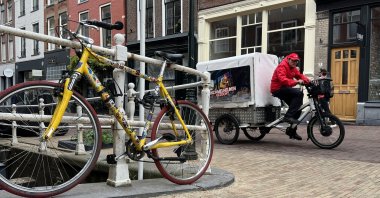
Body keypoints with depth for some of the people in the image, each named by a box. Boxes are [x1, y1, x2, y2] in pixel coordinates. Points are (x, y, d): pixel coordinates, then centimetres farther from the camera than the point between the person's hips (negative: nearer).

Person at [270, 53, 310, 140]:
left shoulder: (293, 68, 17)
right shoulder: (282, 66, -14)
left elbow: (300, 75, 9)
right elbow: (283, 79, -28)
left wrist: (308, 81, -12)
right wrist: (296, 82, -39)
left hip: (285, 89, 10)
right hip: (278, 89, -10)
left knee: (297, 108, 7)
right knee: (299, 93, -27)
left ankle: (291, 131, 15)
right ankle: (288, 116, -27)